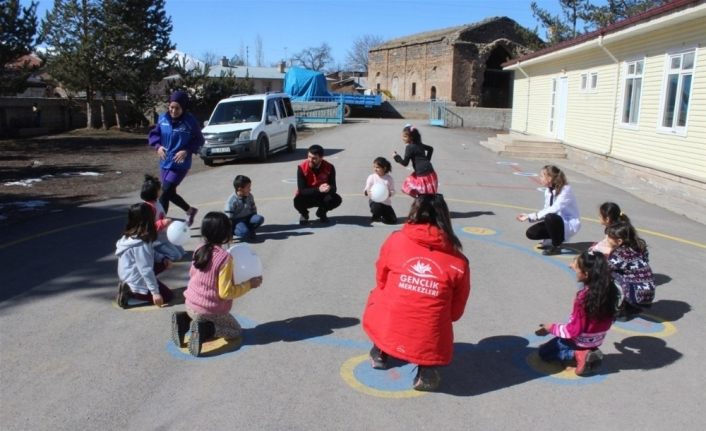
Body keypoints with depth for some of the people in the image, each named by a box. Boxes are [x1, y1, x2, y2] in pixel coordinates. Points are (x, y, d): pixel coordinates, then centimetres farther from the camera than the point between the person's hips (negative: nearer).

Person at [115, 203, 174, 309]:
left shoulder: (132, 235, 0)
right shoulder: (140, 244, -29)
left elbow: (150, 253, 15)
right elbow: (146, 270, -27)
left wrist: (163, 259, 0)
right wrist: (155, 292, -23)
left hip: (131, 275, 9)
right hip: (136, 280, -9)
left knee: (163, 263, 16)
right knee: (168, 296, 0)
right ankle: (130, 292, -5)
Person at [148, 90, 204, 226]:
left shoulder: (190, 121, -12)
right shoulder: (163, 118, -2)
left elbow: (199, 140, -5)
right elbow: (154, 134, 10)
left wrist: (187, 151, -19)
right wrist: (158, 146, -9)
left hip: (180, 164, -6)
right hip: (165, 162, 6)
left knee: (165, 193, -11)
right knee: (169, 193, 16)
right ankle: (190, 210, 39)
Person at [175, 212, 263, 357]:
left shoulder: (199, 250, -3)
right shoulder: (225, 257, -23)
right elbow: (226, 292, -21)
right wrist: (249, 284, -10)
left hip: (190, 304, 7)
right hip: (210, 311, -6)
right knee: (237, 333, 15)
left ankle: (184, 320, 7)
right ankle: (204, 329, -11)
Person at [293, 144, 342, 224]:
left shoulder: (329, 167, -17)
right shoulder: (302, 167, -22)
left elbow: (334, 188, -17)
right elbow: (302, 190, -24)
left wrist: (329, 188, -43)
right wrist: (318, 189, -40)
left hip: (322, 196, 2)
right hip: (307, 197, -2)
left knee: (337, 199, -27)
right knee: (297, 201, -35)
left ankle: (322, 212, 7)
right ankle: (304, 214, 4)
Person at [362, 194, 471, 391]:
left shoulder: (395, 240, -1)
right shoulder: (459, 261, -2)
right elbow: (456, 312, 10)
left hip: (387, 334, 1)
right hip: (431, 346, -1)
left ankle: (379, 353, 30)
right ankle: (426, 369, 12)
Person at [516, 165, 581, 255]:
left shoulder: (565, 189, -21)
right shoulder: (548, 191, 2)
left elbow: (554, 209, -33)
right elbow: (546, 211, 4)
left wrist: (532, 215, -29)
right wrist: (529, 216, -9)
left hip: (569, 224, -7)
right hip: (555, 222, 7)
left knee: (550, 217, -37)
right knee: (531, 233, -9)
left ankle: (556, 247, -15)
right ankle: (555, 238, 14)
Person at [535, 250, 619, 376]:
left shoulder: (583, 297, -32)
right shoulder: (608, 289, -14)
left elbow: (574, 330, -26)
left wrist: (552, 328, -9)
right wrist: (576, 266, 14)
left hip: (581, 341, -7)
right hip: (596, 340, 7)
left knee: (543, 352, 13)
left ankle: (578, 354, -5)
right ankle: (590, 353, 9)